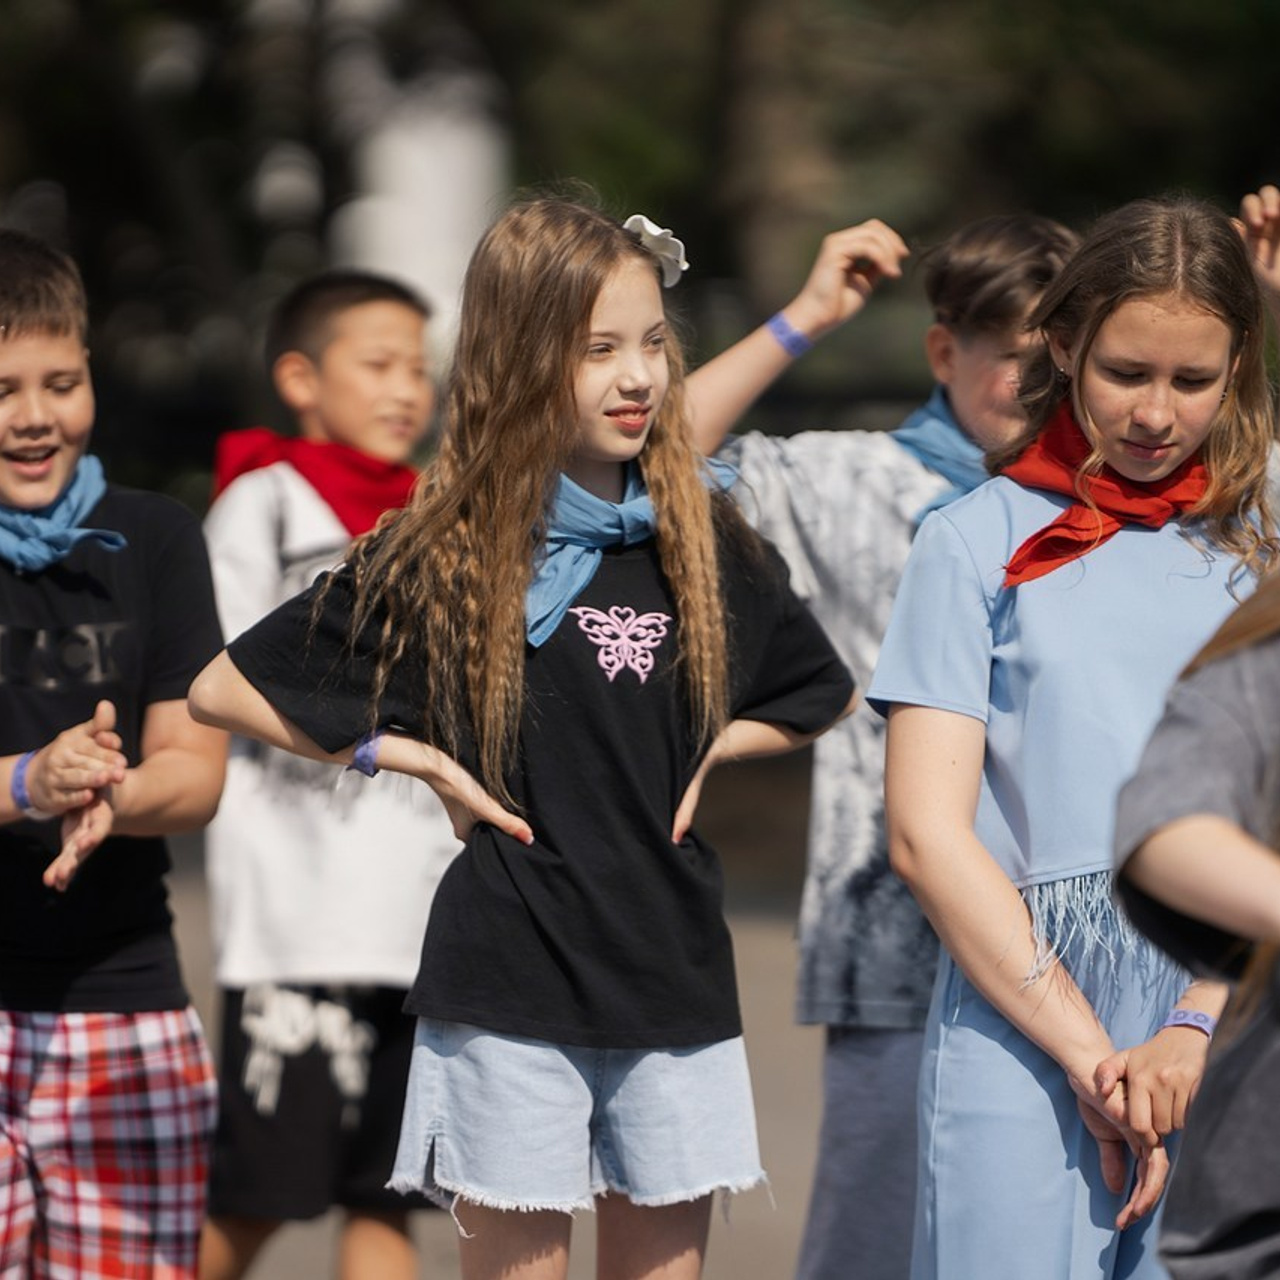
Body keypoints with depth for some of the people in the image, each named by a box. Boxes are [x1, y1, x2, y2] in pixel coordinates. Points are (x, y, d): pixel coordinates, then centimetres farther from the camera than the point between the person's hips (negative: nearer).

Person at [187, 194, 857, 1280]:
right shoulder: (440, 557, -5)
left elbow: (820, 695, 22)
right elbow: (223, 692, -2)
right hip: (509, 980, -3)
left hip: (675, 976, 3)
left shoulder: (705, 539, 5)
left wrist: (706, 750, 4)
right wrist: (420, 760, -6)